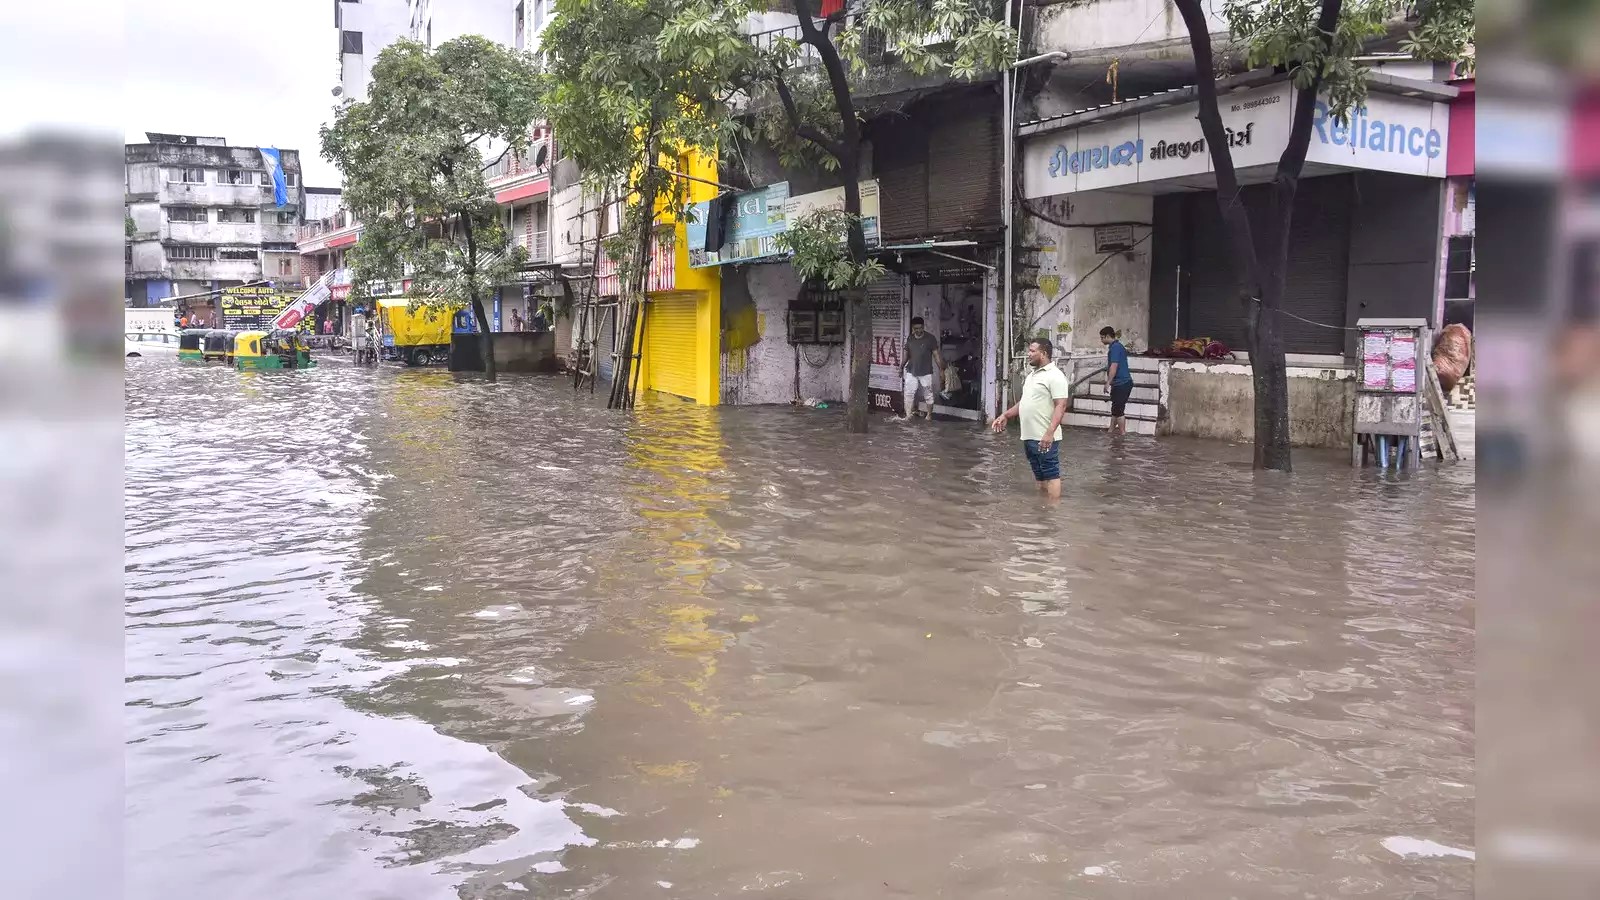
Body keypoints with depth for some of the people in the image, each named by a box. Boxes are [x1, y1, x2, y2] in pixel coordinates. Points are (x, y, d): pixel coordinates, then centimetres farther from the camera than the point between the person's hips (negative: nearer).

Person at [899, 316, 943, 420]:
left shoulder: (930, 338, -6)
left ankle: (929, 415, 15)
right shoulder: (910, 339, 6)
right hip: (911, 372, 3)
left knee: (929, 394, 3)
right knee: (909, 393, 2)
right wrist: (902, 366, 9)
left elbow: (936, 355, -6)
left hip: (926, 372, -3)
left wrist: (941, 368, -11)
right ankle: (909, 414, 9)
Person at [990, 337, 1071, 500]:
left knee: (1051, 475, -6)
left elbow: (1061, 406, -20)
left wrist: (1050, 432, -28)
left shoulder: (1055, 375, -12)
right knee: (1040, 476, 14)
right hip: (1029, 437, 9)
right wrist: (1005, 415, 16)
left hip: (1045, 438, -9)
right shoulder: (1032, 375, 17)